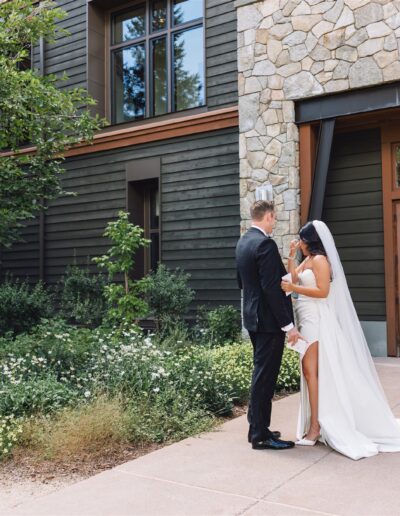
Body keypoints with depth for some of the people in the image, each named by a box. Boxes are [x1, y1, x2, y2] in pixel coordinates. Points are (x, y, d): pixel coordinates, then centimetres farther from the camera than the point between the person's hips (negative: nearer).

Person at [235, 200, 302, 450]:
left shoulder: (243, 241, 11)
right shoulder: (265, 244, -19)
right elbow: (272, 288, -23)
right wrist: (288, 325, -19)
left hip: (254, 317, 10)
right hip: (269, 319, -10)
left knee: (262, 373, 18)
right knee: (265, 376, -2)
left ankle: (257, 427, 28)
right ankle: (261, 435, 7)